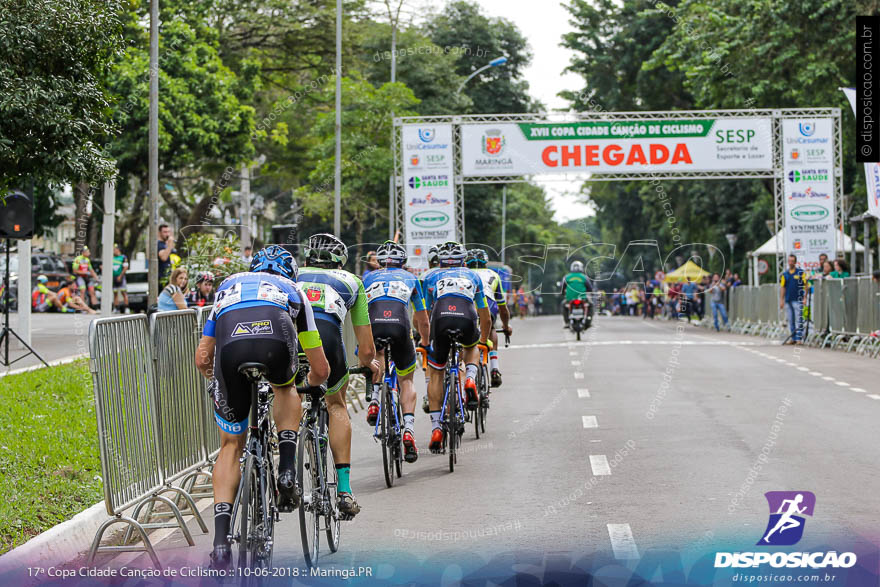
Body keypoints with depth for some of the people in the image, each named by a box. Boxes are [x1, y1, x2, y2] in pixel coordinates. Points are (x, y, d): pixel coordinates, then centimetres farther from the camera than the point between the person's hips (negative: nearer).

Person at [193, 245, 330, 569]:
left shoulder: (228, 285, 41)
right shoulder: (292, 290, 37)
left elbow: (202, 359, 37)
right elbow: (321, 370, 39)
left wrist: (221, 380, 57)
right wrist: (309, 382, 62)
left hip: (230, 346, 1)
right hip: (276, 342, -1)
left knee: (231, 445, 17)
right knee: (285, 387, 36)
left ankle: (221, 541, 7)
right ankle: (287, 470, 15)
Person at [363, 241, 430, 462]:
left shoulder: (368, 277, 32)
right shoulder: (410, 278, 31)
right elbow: (423, 322, 36)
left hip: (373, 325, 1)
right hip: (400, 326, -1)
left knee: (376, 355, 35)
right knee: (406, 381, 17)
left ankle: (374, 400, 12)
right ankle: (409, 429, -5)